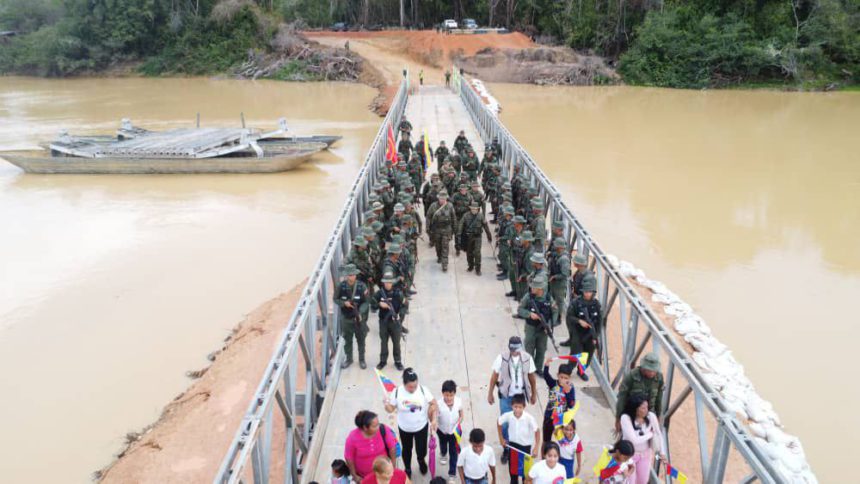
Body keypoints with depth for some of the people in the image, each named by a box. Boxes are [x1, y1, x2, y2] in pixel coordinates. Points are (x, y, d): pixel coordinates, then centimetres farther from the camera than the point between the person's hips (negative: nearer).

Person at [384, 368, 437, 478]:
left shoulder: (423, 390, -22)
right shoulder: (397, 392, -22)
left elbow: (433, 404, -9)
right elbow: (391, 409, -11)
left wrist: (434, 420, -14)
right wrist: (387, 405, -34)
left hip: (421, 427, 0)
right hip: (404, 428, 0)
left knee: (421, 450, 12)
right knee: (407, 449, 21)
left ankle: (421, 461, 50)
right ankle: (408, 469, 50)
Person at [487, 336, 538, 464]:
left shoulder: (527, 358, -10)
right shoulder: (502, 358, -15)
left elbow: (532, 377, 2)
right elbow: (494, 376, -5)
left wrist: (534, 394, 9)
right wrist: (490, 393, 0)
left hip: (520, 395, 1)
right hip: (505, 396, -1)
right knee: (505, 423, 2)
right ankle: (506, 449, 20)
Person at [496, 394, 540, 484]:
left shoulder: (529, 418, -28)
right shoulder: (507, 416, -21)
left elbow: (537, 431, -15)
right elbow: (499, 423, -1)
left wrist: (536, 448, -16)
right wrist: (501, 439, 4)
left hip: (526, 445, -2)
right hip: (513, 444, 2)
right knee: (512, 467, 17)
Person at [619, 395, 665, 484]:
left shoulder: (651, 416, -18)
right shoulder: (625, 418, -29)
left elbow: (659, 434, -4)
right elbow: (634, 440, -31)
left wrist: (662, 452, -3)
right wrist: (650, 434, -19)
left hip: (645, 454, 4)